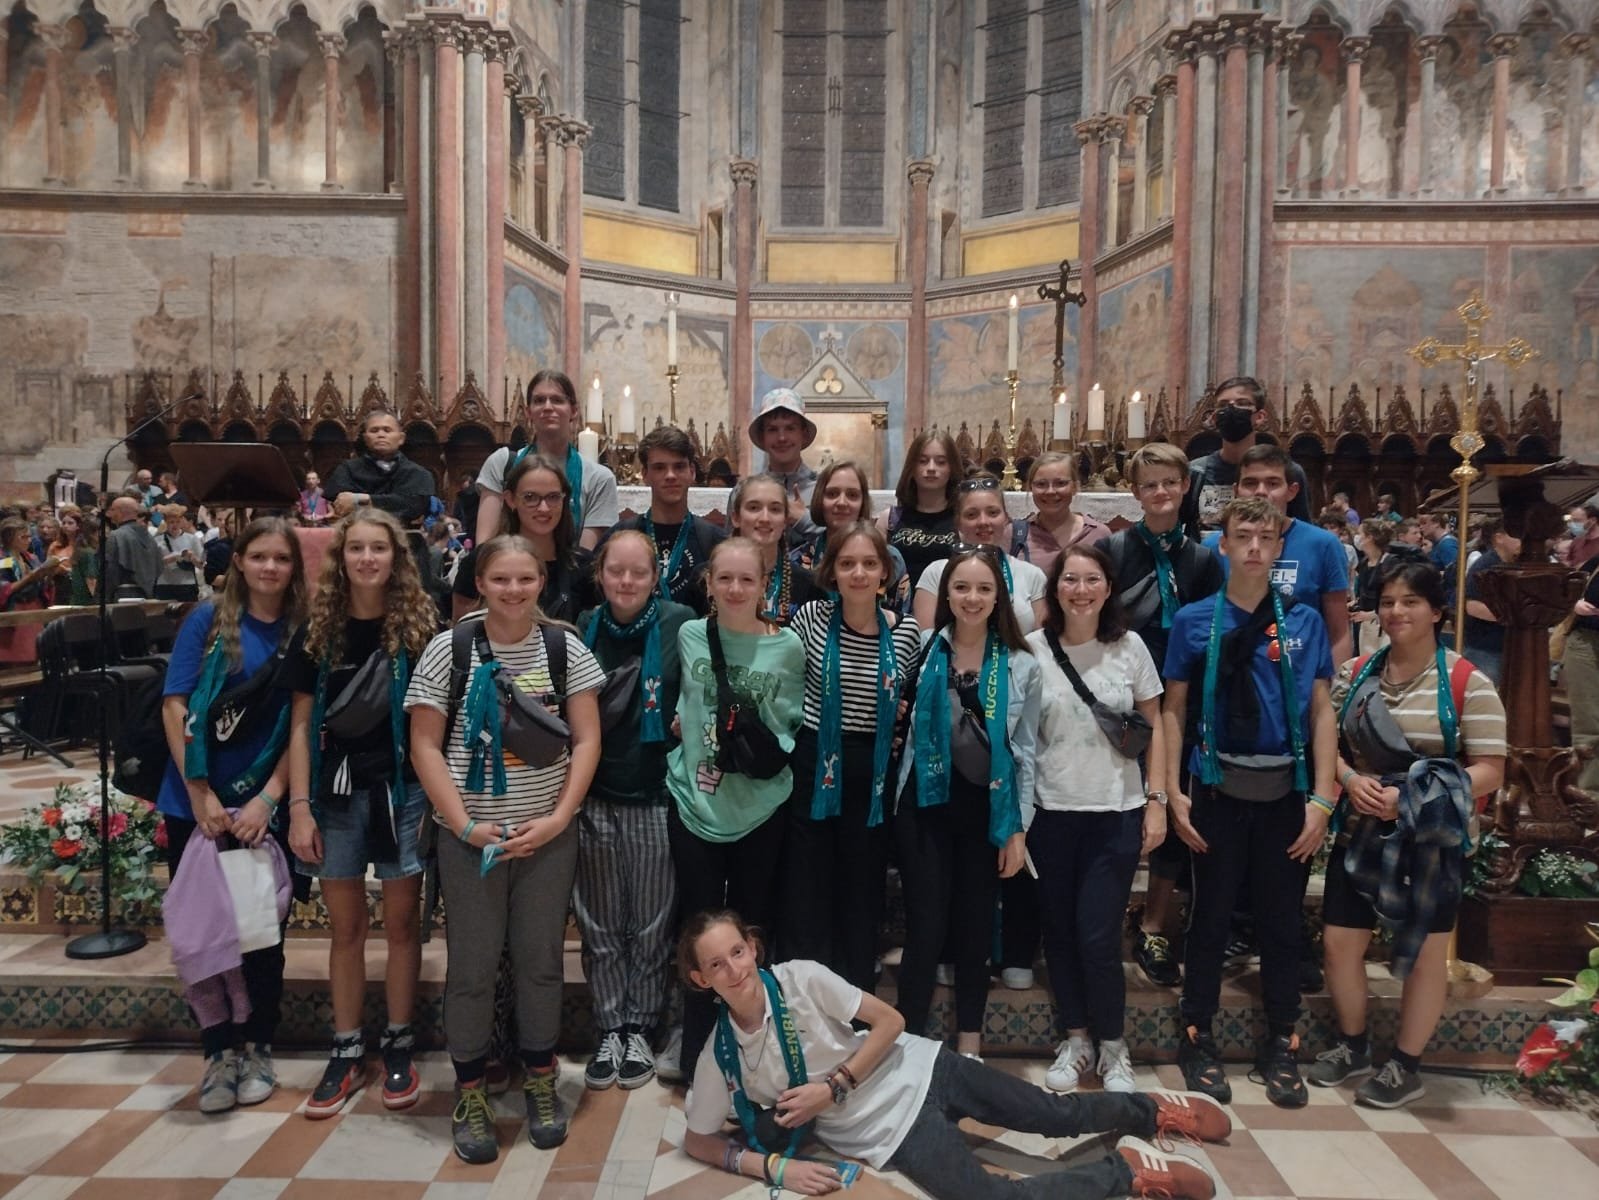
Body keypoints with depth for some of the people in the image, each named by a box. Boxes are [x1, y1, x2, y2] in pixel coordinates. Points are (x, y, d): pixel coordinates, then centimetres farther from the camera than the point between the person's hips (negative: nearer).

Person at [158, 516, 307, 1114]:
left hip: (263, 807, 0)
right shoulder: (208, 619, -2)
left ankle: (256, 1048, 24)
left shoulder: (302, 632, -1)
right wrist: (201, 795, -11)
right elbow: (175, 707, -5)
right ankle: (219, 1050, 23)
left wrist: (267, 800, -11)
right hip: (195, 802, 0)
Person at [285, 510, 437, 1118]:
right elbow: (302, 723, 4)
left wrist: (442, 799, -5)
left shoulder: (420, 626, -3)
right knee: (346, 928, 11)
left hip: (402, 791, -2)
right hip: (335, 792, 2)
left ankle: (398, 1046, 22)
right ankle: (346, 1052, 23)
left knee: (401, 923, 7)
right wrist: (299, 806, -2)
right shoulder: (318, 630, 3)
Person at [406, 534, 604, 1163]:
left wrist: (558, 818, -10)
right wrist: (465, 825, -11)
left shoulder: (565, 646, -1)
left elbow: (586, 740, -1)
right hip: (468, 837, -1)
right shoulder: (449, 648, -4)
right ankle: (470, 1094, 25)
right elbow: (424, 745, -4)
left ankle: (541, 1082, 28)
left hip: (548, 834, 1)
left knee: (541, 961, 10)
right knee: (472, 965, 8)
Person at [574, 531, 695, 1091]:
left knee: (651, 925, 10)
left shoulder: (679, 625, -6)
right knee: (599, 925, 12)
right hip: (595, 798, 3)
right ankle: (610, 1029, 27)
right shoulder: (583, 629, 5)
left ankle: (641, 1029, 27)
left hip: (654, 798, -3)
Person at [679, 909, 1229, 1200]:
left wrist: (833, 1087, -19)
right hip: (888, 1132, 0)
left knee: (1057, 1114, 8)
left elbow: (890, 1022, -11)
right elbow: (697, 1140, 0)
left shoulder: (801, 978, -18)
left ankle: (1153, 1112, 34)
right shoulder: (719, 1058, -14)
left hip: (917, 1072, 0)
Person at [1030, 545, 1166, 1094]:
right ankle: (1075, 1041, 28)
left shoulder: (1130, 647, -1)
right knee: (1060, 931, 9)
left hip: (1117, 812, -1)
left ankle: (1113, 1047, 18)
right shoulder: (1033, 648, -3)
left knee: (1098, 936, -4)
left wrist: (1156, 800, 0)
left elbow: (1154, 724, 5)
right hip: (1051, 812, 1)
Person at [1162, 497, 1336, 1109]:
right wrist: (1173, 793, -6)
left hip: (1286, 791, 1)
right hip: (1220, 789, -1)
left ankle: (1281, 1045, 26)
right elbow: (1172, 708, 0)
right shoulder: (1194, 620, -1)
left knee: (1282, 918, 11)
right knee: (1210, 915, 8)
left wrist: (1321, 799, -5)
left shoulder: (1304, 622, 2)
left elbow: (1321, 711, 1)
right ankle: (1197, 1038, 23)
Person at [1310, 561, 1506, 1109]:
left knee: (1424, 954, 9)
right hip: (1361, 834, 4)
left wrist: (1414, 798, -23)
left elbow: (1489, 771, -12)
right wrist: (1350, 779, -13)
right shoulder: (1354, 673, 3)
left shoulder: (1467, 683, -10)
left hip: (1433, 842, -4)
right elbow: (1327, 743, 9)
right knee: (1340, 943, 8)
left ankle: (1405, 1067, 26)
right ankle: (1352, 1045, 31)